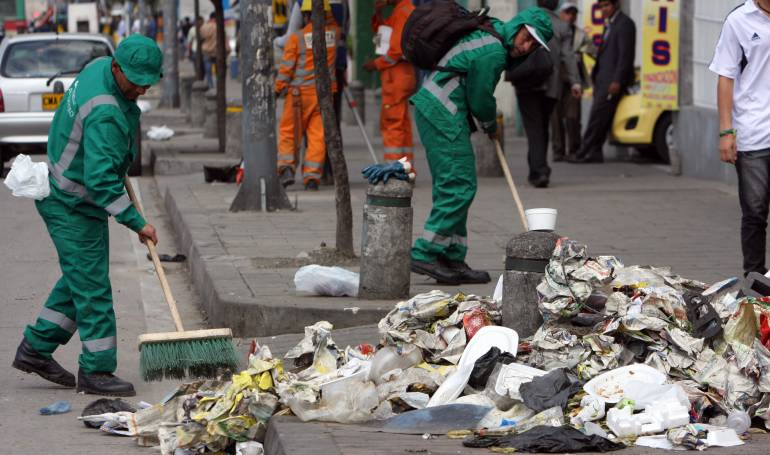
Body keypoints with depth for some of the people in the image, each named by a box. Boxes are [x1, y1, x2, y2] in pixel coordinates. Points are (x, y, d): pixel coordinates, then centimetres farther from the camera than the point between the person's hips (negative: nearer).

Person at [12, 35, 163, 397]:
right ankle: (96, 371, 0)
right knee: (92, 287, -6)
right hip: (71, 206, -10)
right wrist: (136, 222, -30)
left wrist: (120, 165, 25)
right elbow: (101, 179, -34)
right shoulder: (105, 113, -31)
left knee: (81, 279, 18)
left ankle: (35, 350, 25)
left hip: (68, 199, 10)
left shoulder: (100, 67, -1)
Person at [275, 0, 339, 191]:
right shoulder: (333, 32, 1)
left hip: (299, 92, -3)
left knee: (289, 132, 8)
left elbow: (286, 68, -7)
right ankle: (312, 177, -3)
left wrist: (277, 89, 3)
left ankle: (287, 168, -8)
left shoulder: (296, 38, -8)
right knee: (318, 136, 3)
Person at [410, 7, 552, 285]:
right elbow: (479, 99, -10)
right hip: (443, 115, -11)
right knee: (459, 186, -11)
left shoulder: (491, 29, 13)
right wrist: (491, 127, 11)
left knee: (451, 187, 11)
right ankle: (425, 255, -12)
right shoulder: (493, 52, -18)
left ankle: (452, 259, 12)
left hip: (429, 106, 11)